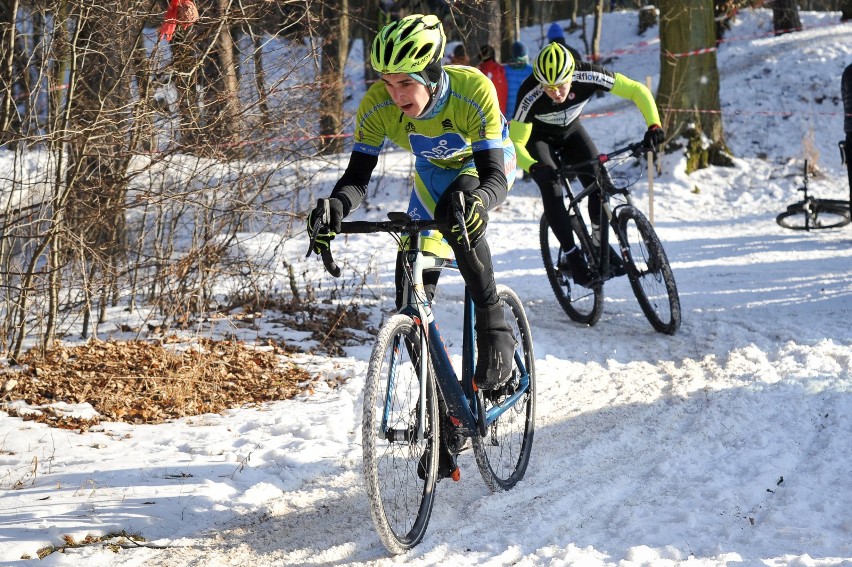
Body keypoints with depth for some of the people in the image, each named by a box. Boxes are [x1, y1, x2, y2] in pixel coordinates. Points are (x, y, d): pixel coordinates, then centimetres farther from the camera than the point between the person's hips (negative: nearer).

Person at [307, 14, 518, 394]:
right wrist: (334, 207, -50)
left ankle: (494, 331, -23)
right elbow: (357, 176, -28)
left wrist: (477, 202, -65)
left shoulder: (472, 90, -39)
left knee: (458, 219, -36)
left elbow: (495, 176, -42)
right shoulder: (377, 105, -30)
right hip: (434, 169, 4)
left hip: (487, 160, -4)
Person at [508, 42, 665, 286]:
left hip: (570, 131, 2)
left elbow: (637, 90, -28)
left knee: (598, 180, -16)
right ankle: (572, 254, -14)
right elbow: (515, 142, -33)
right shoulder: (530, 95, -38)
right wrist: (534, 167, -52)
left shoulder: (587, 76, -34)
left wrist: (654, 125, -42)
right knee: (551, 186, -25)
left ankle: (599, 242, 7)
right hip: (537, 136, -2)